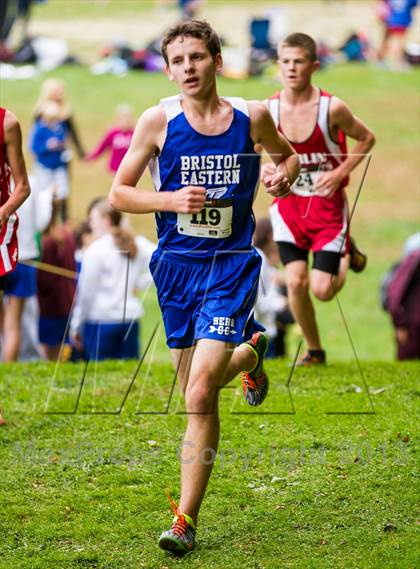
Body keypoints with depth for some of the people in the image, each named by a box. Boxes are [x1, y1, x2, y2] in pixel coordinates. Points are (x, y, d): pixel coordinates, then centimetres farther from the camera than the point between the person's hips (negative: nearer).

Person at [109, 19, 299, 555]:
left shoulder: (251, 117, -1)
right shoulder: (158, 120, -2)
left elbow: (288, 154, 20)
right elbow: (118, 193, 3)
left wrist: (284, 175, -3)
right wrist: (172, 198, -14)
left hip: (230, 267, -2)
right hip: (176, 265, 2)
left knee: (199, 394, -15)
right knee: (197, 393, 12)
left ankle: (186, 519, -6)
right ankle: (249, 352, 45)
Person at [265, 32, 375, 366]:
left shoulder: (332, 108, -15)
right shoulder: (268, 110, -8)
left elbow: (366, 139, 0)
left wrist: (341, 172, -12)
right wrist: (265, 170, -14)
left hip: (328, 204, -2)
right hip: (289, 205, 2)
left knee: (322, 289, -6)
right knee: (295, 282, -8)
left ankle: (346, 256, 29)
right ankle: (314, 350, 15)